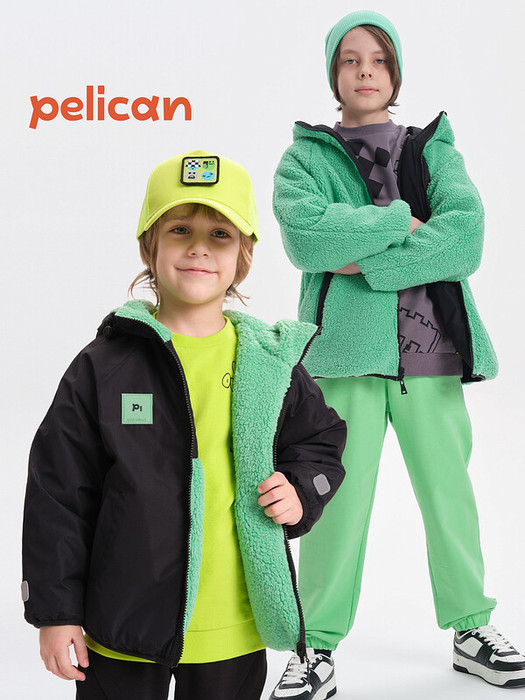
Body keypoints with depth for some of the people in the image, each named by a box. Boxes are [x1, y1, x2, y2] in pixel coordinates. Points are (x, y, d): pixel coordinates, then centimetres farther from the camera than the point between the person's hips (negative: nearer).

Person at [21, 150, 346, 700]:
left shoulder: (272, 364, 1)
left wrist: (302, 494, -4)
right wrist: (55, 610, -3)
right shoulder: (104, 367, -6)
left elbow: (321, 439, 17)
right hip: (123, 629, -1)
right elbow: (58, 491, -3)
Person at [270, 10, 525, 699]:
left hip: (432, 350, 2)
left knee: (450, 491, 9)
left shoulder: (433, 149, 14)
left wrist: (368, 261, -12)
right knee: (337, 497, -2)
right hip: (346, 348, -2)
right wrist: (402, 220, -7)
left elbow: (465, 235, -5)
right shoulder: (306, 157, 9)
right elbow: (307, 234, -13)